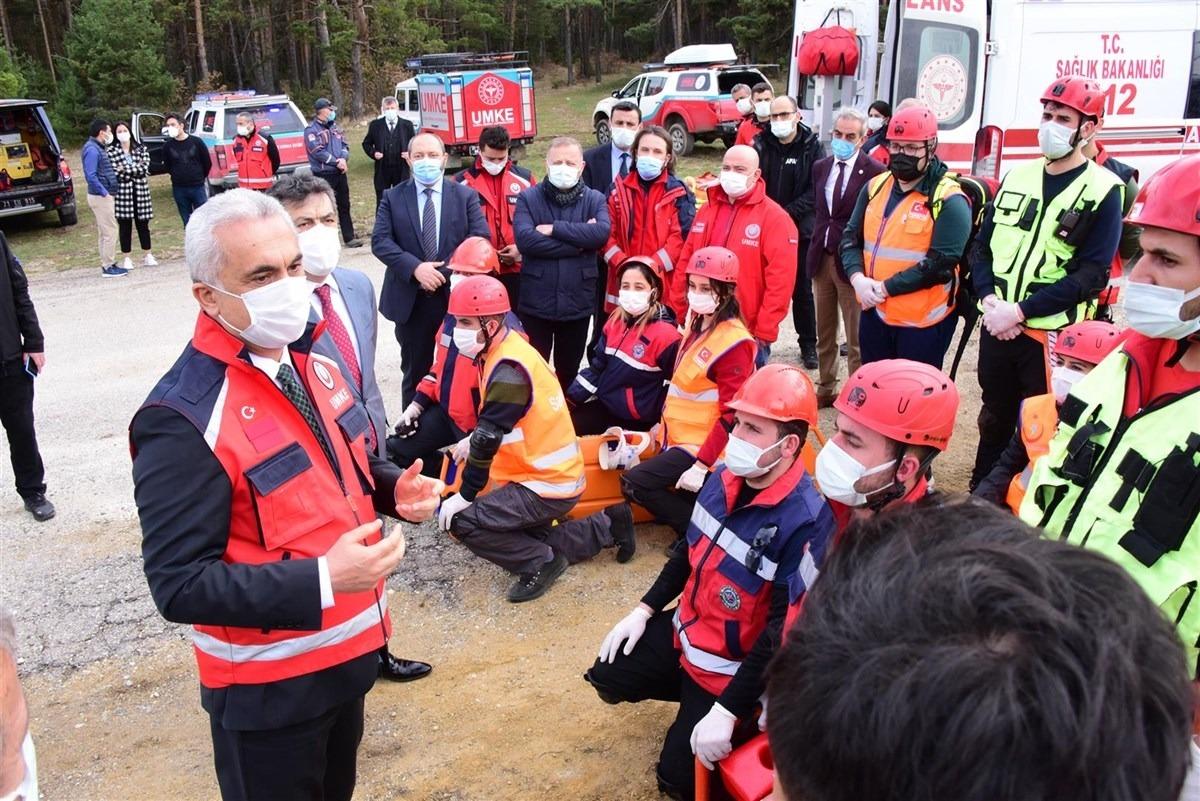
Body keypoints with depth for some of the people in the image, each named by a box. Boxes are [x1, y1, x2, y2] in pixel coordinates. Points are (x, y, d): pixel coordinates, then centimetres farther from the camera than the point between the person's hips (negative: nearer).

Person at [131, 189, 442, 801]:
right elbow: (179, 584, -26)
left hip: (351, 650, 7)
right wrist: (322, 580, -33)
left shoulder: (313, 363, 0)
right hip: (267, 688, -7)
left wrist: (396, 489, -6)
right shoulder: (185, 420, -26)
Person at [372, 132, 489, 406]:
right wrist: (415, 268, -21)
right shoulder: (392, 198, 3)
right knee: (415, 371, 12)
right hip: (410, 300, 0)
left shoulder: (466, 196, 2)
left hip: (455, 297, 0)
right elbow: (380, 241, -7)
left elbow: (480, 238, -8)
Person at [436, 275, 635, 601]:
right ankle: (606, 530, 25)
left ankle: (540, 563, -3)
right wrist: (473, 441, 13)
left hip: (548, 485, -10)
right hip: (555, 473, 10)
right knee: (528, 537, 23)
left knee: (460, 520, -16)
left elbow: (489, 437, -24)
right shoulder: (508, 349, 5)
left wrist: (465, 495, -17)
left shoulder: (509, 371, -24)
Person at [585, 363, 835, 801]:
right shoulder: (724, 478, -7)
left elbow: (785, 630, -27)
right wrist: (644, 610, 7)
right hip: (684, 630, 7)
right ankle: (694, 695, 26)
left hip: (733, 663, -7)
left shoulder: (805, 521, -30)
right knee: (607, 676, 15)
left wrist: (728, 710, -26)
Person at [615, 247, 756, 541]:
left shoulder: (733, 342, -20)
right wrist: (665, 427, 18)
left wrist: (702, 464, -24)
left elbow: (732, 414, -22)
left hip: (703, 446, -9)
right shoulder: (697, 325, 6)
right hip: (682, 437, 9)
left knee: (634, 483, -15)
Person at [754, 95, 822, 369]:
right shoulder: (761, 144, 2)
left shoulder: (811, 146, -3)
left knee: (802, 289, 8)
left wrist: (788, 214, -19)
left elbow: (815, 190, -8)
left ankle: (808, 344, 20)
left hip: (799, 229, -1)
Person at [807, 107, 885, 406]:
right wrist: (818, 241, 10)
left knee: (856, 339, 2)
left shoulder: (875, 172, -11)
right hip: (821, 258, 6)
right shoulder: (821, 167, 8)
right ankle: (826, 389, 31)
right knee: (824, 334, 17)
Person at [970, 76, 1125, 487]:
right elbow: (982, 245, 9)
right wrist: (989, 299, -9)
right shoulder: (1017, 177, 10)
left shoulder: (1102, 191, -7)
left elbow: (1089, 276, -14)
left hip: (1050, 336, -5)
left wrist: (1021, 311, -19)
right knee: (994, 421, 18)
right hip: (996, 328, 5)